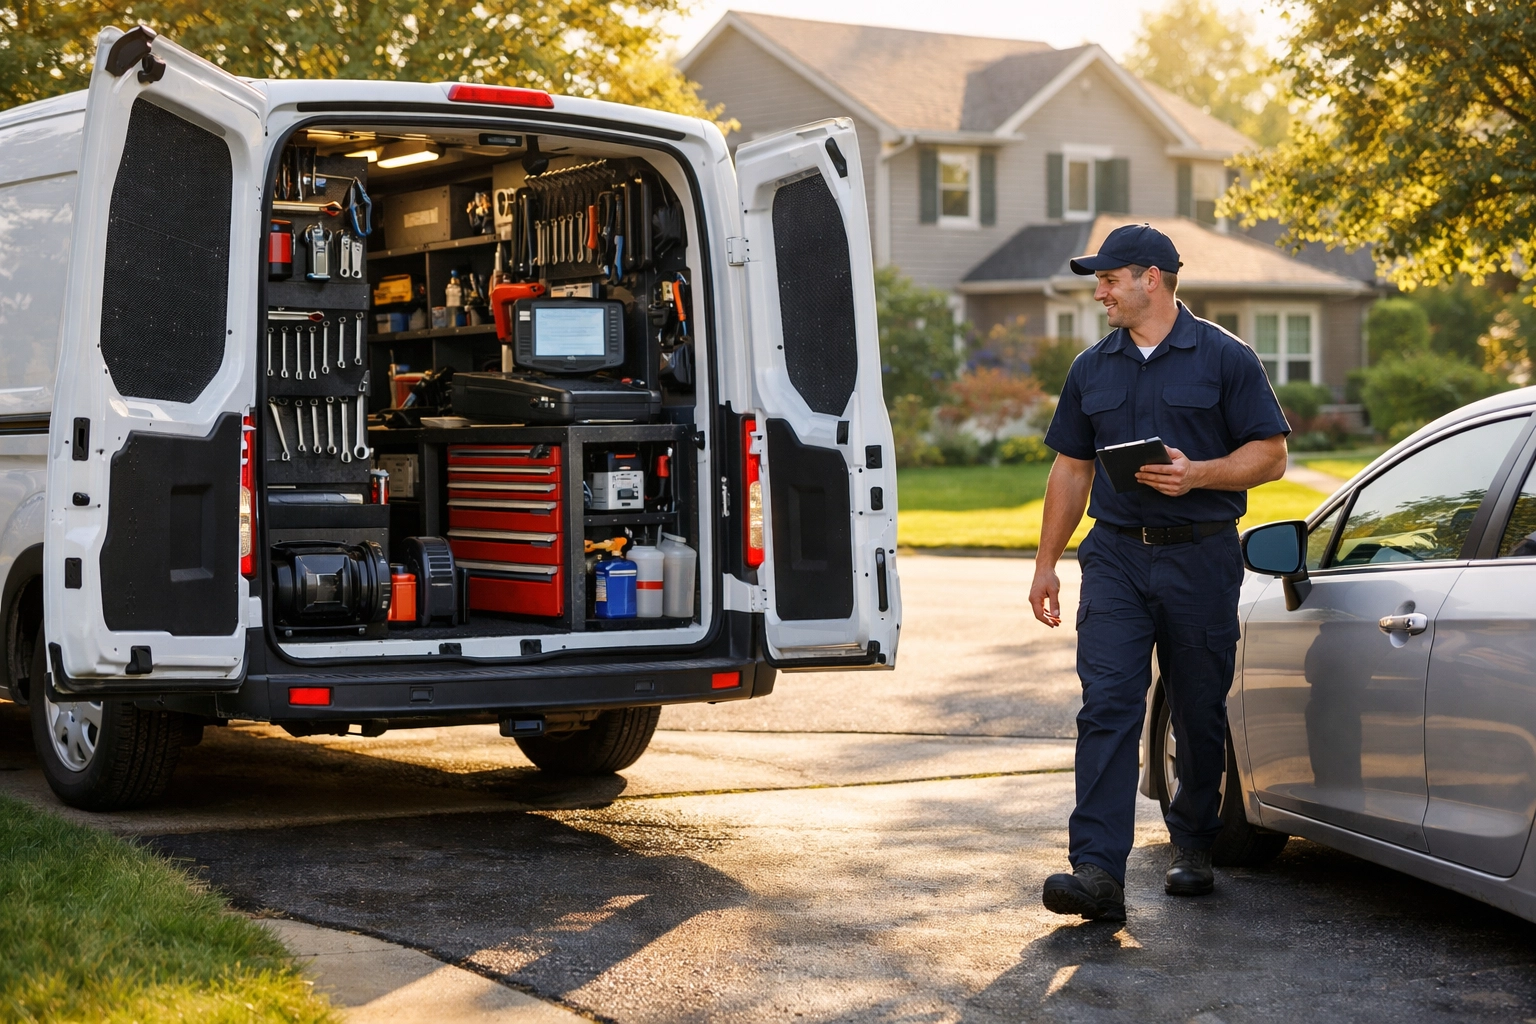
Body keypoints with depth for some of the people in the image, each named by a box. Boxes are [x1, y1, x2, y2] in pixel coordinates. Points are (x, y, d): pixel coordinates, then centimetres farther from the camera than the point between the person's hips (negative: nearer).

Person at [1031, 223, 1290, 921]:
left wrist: (1198, 473, -18)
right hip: (1116, 556, 3)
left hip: (1201, 557, -2)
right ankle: (1098, 870, -17)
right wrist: (1046, 564, 13)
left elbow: (1270, 455, -2)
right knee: (1107, 706, -10)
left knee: (1199, 713, 7)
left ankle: (1193, 846, 28)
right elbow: (1070, 470, 17)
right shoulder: (1092, 369, 12)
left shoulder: (1224, 359, -1)